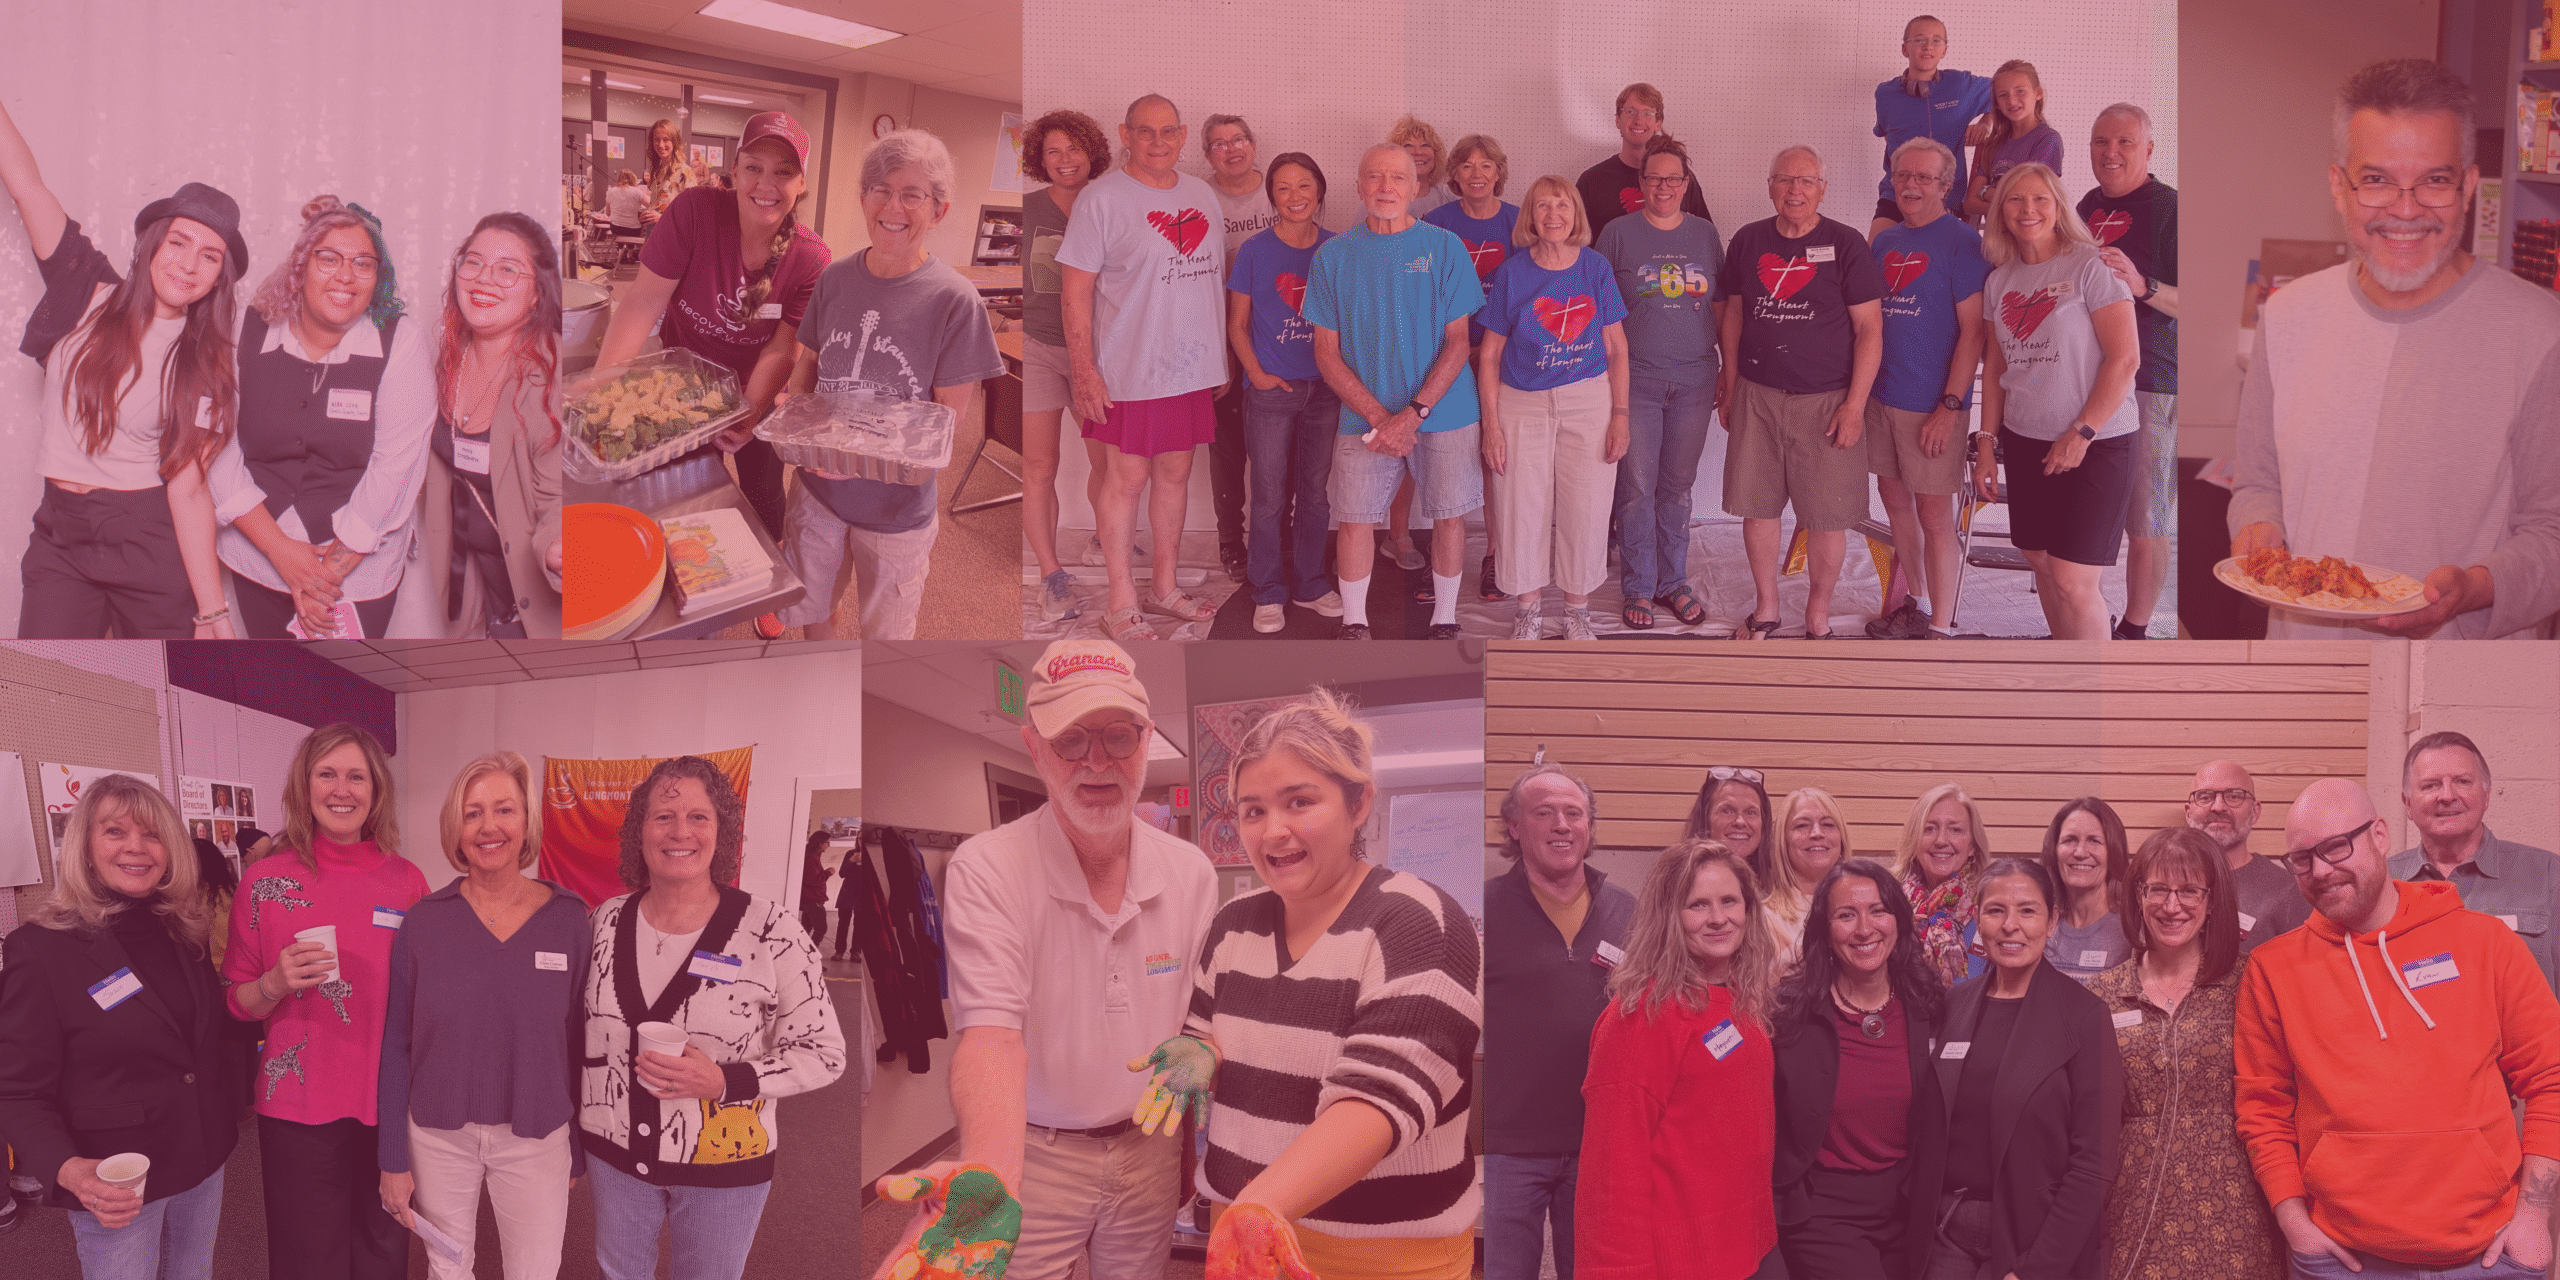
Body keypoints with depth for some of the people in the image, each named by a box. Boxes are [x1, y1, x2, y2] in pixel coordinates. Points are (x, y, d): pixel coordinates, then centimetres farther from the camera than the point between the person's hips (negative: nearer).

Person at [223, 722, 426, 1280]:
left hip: (389, 1103, 2)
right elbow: (237, 1005, 3)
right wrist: (277, 982, -18)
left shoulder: (407, 880, 0)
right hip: (299, 1108, -2)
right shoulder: (265, 879, -4)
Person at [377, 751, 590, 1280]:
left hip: (536, 1138, 0)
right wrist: (393, 1159, -2)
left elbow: (579, 1042, 0)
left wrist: (578, 1154, 3)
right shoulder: (423, 922, -5)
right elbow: (397, 1045, -1)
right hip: (437, 1135, 1)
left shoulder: (568, 920, -5)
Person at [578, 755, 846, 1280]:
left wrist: (725, 1081, -26)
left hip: (724, 1165, -3)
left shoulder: (770, 931, -16)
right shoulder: (609, 921, -3)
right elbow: (582, 1028, 11)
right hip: (615, 1152, 3)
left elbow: (823, 1054, -12)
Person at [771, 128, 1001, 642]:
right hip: (818, 488, 4)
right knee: (808, 613, 19)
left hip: (897, 506, -4)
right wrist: (789, 402, -12)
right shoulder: (835, 279, -2)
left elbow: (949, 420, -14)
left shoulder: (953, 299, -17)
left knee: (884, 633, 13)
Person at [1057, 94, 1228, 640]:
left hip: (1192, 365, 6)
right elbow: (1077, 290, -11)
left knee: (1175, 473, 13)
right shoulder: (1101, 198, -9)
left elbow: (1217, 277, 19)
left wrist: (1223, 353, 16)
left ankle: (1166, 588, 25)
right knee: (1126, 479, -1)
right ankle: (1122, 602, 8)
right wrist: (1083, 370, -16)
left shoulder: (1202, 195, 11)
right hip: (1129, 371, -6)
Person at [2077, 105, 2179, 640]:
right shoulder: (2088, 206, 14)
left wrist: (2143, 285, -28)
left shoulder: (2170, 209, -8)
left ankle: (2134, 631, 6)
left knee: (2144, 525, -3)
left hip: (2149, 385, -6)